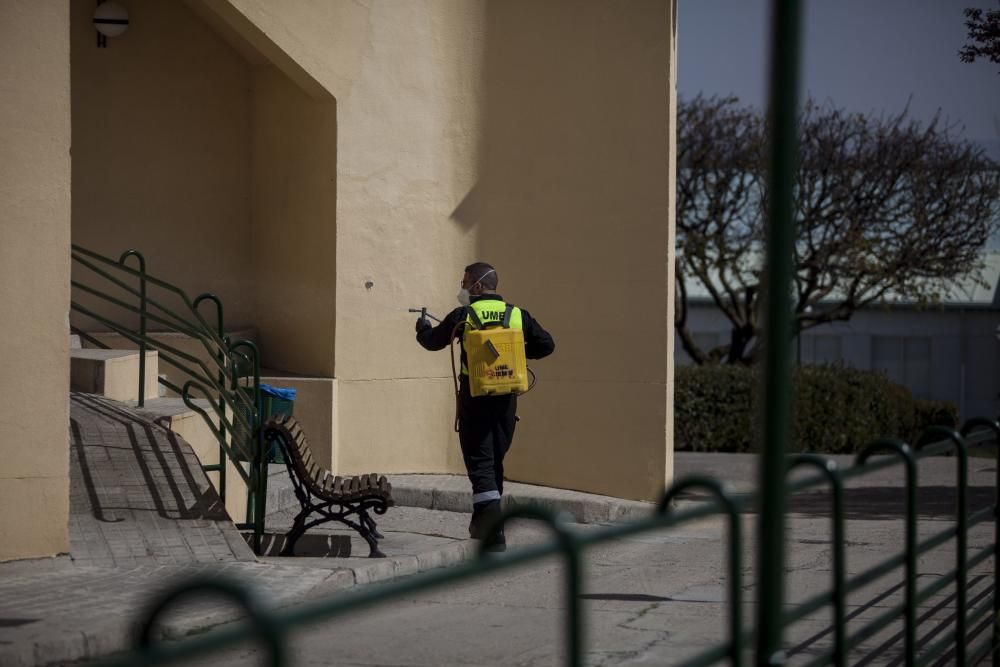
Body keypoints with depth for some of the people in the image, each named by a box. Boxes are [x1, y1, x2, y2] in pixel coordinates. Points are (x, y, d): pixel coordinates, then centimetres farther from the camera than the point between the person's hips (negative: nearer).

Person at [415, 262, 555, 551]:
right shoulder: (517, 315, 4)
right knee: (495, 462, 18)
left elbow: (432, 341, 9)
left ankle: (495, 534, -18)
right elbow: (546, 345, 6)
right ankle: (484, 524, 29)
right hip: (506, 399, 4)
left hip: (475, 398, -4)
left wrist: (422, 326, 31)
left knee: (480, 464, -5)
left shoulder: (463, 316, -5)